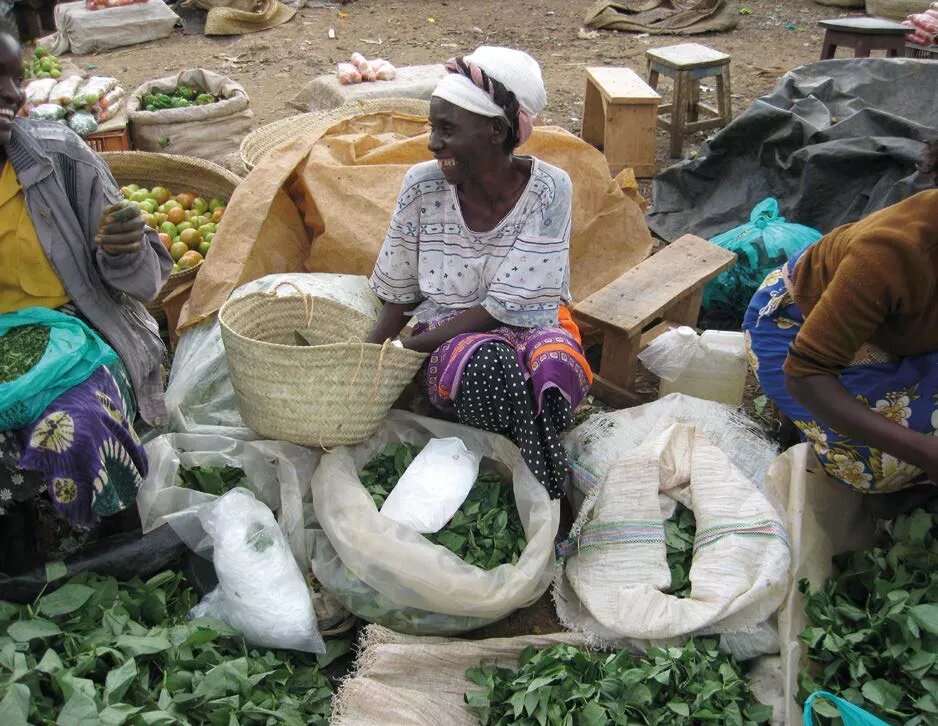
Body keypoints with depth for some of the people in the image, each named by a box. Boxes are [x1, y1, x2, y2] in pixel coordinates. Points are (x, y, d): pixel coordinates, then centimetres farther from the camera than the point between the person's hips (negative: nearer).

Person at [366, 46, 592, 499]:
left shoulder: (548, 189, -15)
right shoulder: (423, 185, -9)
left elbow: (503, 308, -16)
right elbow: (398, 296, 2)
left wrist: (404, 349, -19)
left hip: (530, 327, 0)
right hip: (449, 340, 1)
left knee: (553, 364, -37)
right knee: (487, 361, -37)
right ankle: (546, 493, -18)